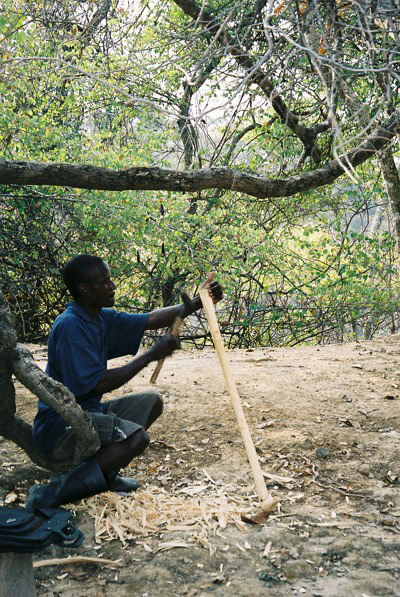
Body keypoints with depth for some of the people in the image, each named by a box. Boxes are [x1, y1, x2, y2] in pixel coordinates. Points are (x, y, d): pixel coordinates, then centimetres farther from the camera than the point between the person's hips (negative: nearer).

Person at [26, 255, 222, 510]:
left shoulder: (103, 318, 5)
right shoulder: (70, 326, -22)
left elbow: (151, 320, 10)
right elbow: (98, 384, -25)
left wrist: (199, 302, 2)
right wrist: (150, 356, -20)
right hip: (60, 424, -10)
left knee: (152, 402, 9)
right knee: (138, 437, -26)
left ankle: (105, 473, 1)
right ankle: (51, 494, -21)